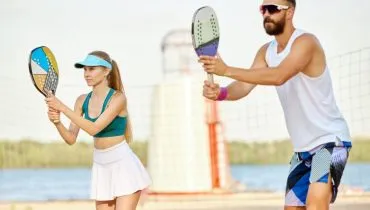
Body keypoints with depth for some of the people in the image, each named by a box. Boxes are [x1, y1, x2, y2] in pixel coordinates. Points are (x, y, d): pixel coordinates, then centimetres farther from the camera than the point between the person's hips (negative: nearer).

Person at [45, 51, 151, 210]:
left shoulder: (118, 98, -14)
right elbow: (71, 138, 0)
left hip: (124, 166, -6)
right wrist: (57, 122, -20)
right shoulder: (83, 101, 4)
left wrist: (63, 108, -28)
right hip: (100, 167, 6)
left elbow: (94, 129, -25)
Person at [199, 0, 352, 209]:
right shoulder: (266, 52, 7)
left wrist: (227, 70, -40)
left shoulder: (305, 42, -18)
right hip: (303, 147, 9)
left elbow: (278, 76, -35)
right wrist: (221, 92, -28)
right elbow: (245, 85, -5)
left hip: (330, 139, -9)